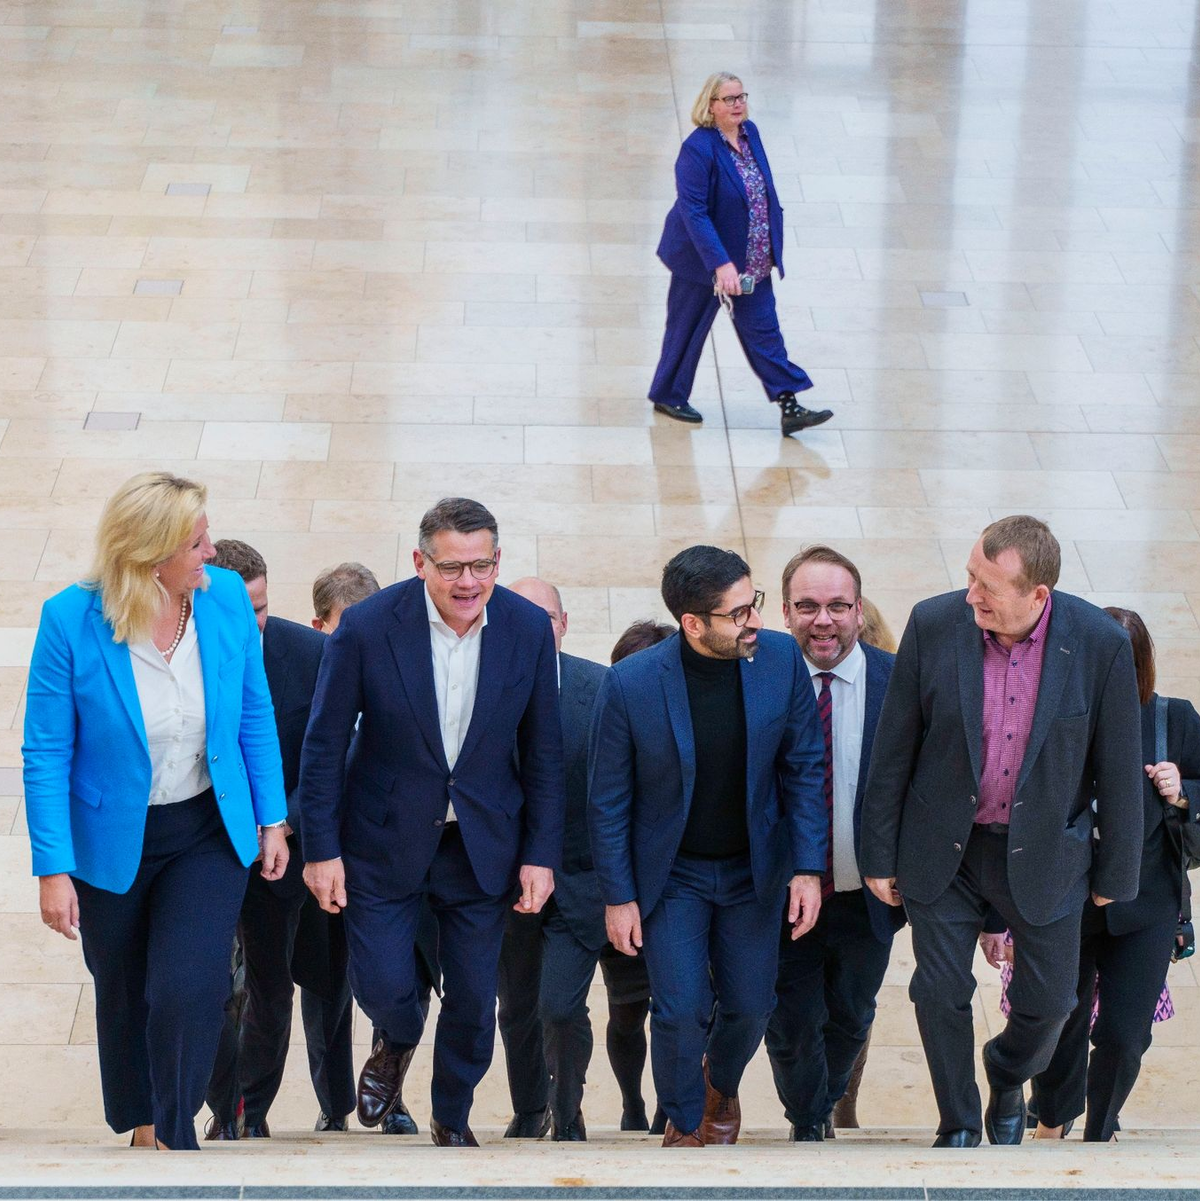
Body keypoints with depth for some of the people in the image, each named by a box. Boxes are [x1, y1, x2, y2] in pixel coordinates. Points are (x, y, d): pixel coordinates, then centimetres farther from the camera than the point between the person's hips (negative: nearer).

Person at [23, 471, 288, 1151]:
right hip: (113, 839, -1)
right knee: (123, 994, 17)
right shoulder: (71, 621, -21)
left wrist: (272, 821, 5)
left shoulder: (226, 597, -12)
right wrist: (54, 869, -16)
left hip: (210, 832, 1)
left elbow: (256, 717, 2)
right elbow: (46, 755, -14)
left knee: (188, 987, -14)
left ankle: (177, 1136, 8)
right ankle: (138, 1126, 42)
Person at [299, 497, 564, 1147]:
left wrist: (541, 854, -1)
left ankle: (452, 1117, 37)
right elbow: (324, 745, -8)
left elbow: (543, 752, 0)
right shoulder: (367, 627, -18)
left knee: (473, 998, 10)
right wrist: (321, 849, -7)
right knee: (382, 985, -2)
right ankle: (397, 1043, 37)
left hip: (483, 843, 2)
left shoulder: (528, 629, -10)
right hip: (385, 842, -2)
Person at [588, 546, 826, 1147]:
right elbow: (608, 801, -11)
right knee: (682, 1011, -4)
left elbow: (803, 769, -4)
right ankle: (683, 1122, 27)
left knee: (750, 1004, 13)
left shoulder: (781, 658, -17)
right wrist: (618, 897, -7)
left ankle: (721, 1084, 48)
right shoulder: (630, 684, -24)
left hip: (755, 869, 3)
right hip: (671, 872, -3)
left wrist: (808, 867, -7)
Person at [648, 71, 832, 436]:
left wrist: (773, 245, 13)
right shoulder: (698, 148, -23)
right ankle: (667, 397, 28)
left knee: (763, 329, 6)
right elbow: (693, 212, -27)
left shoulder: (750, 132, 0)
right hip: (703, 260, -7)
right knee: (688, 328, 10)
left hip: (751, 261, 7)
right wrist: (721, 264, -33)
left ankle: (790, 408, 5)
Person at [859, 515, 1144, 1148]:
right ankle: (958, 1125, 30)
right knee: (940, 994, 5)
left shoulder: (1101, 644, -18)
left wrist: (1115, 872, 2)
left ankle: (1007, 1077, 44)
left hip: (1043, 852, 0)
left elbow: (1118, 767, -6)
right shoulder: (934, 624, -16)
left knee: (1048, 1000, 10)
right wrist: (880, 854, -1)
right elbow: (893, 750, -5)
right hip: (944, 848, 0)